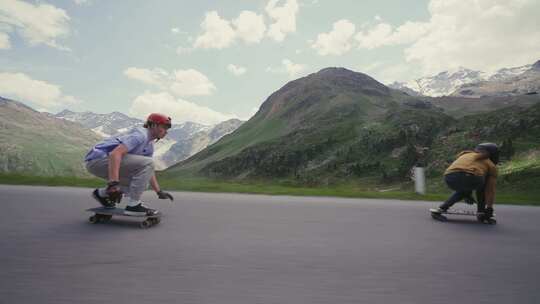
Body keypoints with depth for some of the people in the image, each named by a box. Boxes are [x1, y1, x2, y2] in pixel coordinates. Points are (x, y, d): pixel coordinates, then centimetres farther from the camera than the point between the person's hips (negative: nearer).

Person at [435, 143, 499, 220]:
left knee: (461, 190, 37)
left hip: (449, 177, 4)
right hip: (470, 176, -3)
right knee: (481, 185, 33)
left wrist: (467, 195, 56)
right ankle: (481, 211, 29)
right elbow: (490, 189, 27)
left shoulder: (465, 155, 39)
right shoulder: (491, 165, 27)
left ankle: (443, 207, 24)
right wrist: (489, 208, 34)